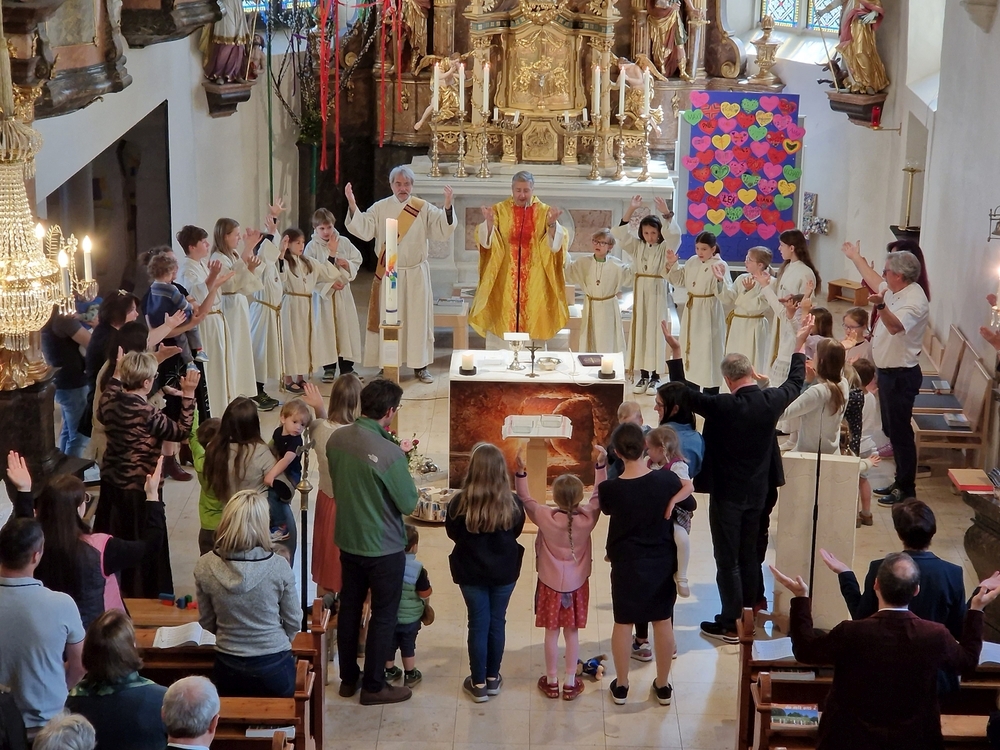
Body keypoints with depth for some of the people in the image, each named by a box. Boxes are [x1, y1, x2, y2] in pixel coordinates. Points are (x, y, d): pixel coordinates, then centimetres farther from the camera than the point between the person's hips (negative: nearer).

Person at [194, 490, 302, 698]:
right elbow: (294, 622, -6)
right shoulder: (278, 567, -19)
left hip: (227, 669, 2)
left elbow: (206, 623, 2)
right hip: (274, 667, -2)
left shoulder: (204, 567, -12)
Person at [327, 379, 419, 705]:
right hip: (384, 549, -6)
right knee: (383, 616, 10)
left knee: (349, 607, 19)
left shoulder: (337, 439, -8)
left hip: (347, 540, 6)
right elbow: (408, 504, -18)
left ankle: (348, 678, 33)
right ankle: (374, 686, 21)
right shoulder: (389, 453, -29)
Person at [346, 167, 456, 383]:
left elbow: (443, 230, -7)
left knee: (418, 319, 4)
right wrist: (352, 206, -21)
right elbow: (363, 230, -8)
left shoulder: (424, 209, 1)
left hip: (416, 274, 0)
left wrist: (447, 207, -23)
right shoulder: (380, 208, 1)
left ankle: (420, 365, 13)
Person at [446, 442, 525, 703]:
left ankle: (479, 683, 16)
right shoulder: (513, 503, -14)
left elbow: (453, 534, -2)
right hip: (504, 571, 1)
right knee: (497, 623, 15)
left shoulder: (460, 503, -19)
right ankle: (493, 679, 26)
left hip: (471, 572, -1)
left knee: (478, 624, 9)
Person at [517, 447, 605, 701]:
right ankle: (570, 683, 19)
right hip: (577, 585, 1)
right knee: (572, 633, 11)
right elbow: (600, 494, -4)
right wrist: (601, 464, -7)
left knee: (552, 633, 10)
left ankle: (551, 682, 20)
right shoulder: (588, 518, -18)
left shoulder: (545, 518, -22)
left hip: (550, 584, -1)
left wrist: (520, 472, -8)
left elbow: (525, 498, -8)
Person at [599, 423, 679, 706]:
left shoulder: (610, 488, -19)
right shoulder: (668, 480, -15)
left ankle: (621, 686, 24)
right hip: (663, 562, 1)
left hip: (627, 564, -1)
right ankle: (663, 686, 26)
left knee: (623, 623, 14)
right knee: (663, 622, 15)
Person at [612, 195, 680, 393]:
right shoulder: (636, 246, 6)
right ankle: (643, 375, 13)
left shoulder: (665, 247, -3)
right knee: (640, 332, 5)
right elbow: (620, 233, -7)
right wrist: (631, 210, -18)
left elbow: (675, 235, -22)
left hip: (658, 291, -3)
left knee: (656, 332, -1)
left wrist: (666, 214, -35)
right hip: (640, 291, 3)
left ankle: (655, 376, 5)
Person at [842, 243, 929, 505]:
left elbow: (895, 326, -41)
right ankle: (900, 482, 28)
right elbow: (875, 282, 28)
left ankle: (906, 490, 5)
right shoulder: (896, 291, 7)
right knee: (891, 430, 17)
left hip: (901, 375, -10)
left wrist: (881, 305, -58)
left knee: (900, 432, -3)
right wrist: (856, 258, 38)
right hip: (888, 371, 10)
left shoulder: (914, 301, -23)